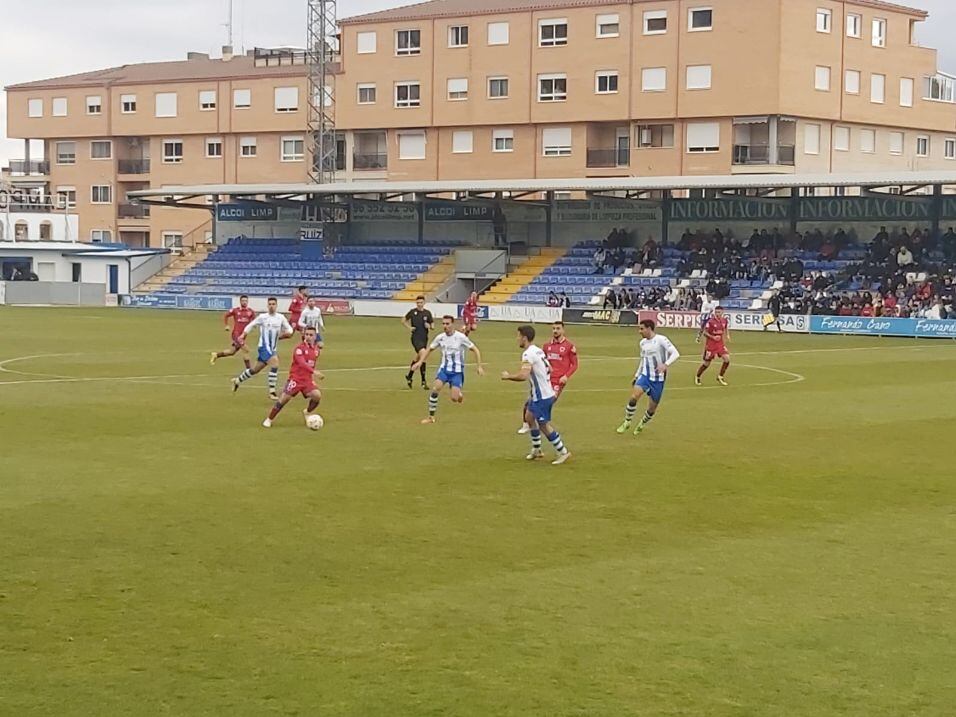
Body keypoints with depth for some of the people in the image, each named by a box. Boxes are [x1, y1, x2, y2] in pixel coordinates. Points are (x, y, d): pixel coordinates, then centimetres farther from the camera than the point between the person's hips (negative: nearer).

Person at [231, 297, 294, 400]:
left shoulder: (281, 318, 3)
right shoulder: (262, 317, -6)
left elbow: (289, 329, 11)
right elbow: (250, 326, 5)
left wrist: (287, 332, -12)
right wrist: (243, 336, -4)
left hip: (273, 349, 5)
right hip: (264, 346, -5)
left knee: (255, 369, 15)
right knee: (275, 364, -25)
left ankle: (237, 381, 37)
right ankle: (272, 392, -21)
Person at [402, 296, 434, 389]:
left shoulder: (427, 313, 5)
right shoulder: (413, 312, -1)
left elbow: (433, 326, 11)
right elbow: (403, 321, 11)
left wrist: (430, 326, -12)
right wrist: (409, 328, -5)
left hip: (424, 338, 4)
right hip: (416, 337, -4)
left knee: (417, 358, 14)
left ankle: (409, 376, 37)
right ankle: (423, 381, -16)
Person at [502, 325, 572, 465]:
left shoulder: (528, 354, -19)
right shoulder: (538, 351, 11)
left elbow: (523, 376, -30)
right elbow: (549, 369, 20)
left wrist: (508, 376, -15)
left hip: (541, 396, -10)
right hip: (547, 392, 10)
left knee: (544, 425, -2)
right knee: (529, 416, 21)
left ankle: (563, 452, 4)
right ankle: (536, 450, 27)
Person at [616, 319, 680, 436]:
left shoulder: (661, 340, -13)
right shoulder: (643, 343, 9)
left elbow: (675, 354, -20)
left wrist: (666, 365, -36)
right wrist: (636, 376, 20)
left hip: (658, 379, -4)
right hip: (645, 375, 4)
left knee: (652, 409, 5)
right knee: (634, 397, -21)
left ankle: (641, 425, 32)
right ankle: (627, 423, -6)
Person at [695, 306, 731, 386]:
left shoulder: (725, 321, -2)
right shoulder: (710, 321, -17)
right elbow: (705, 332, -12)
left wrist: (727, 335, 1)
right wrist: (713, 337, -26)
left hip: (721, 343, 4)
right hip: (711, 344, -4)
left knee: (727, 358, -13)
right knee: (707, 363, 3)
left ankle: (720, 377, 6)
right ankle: (697, 377, 28)